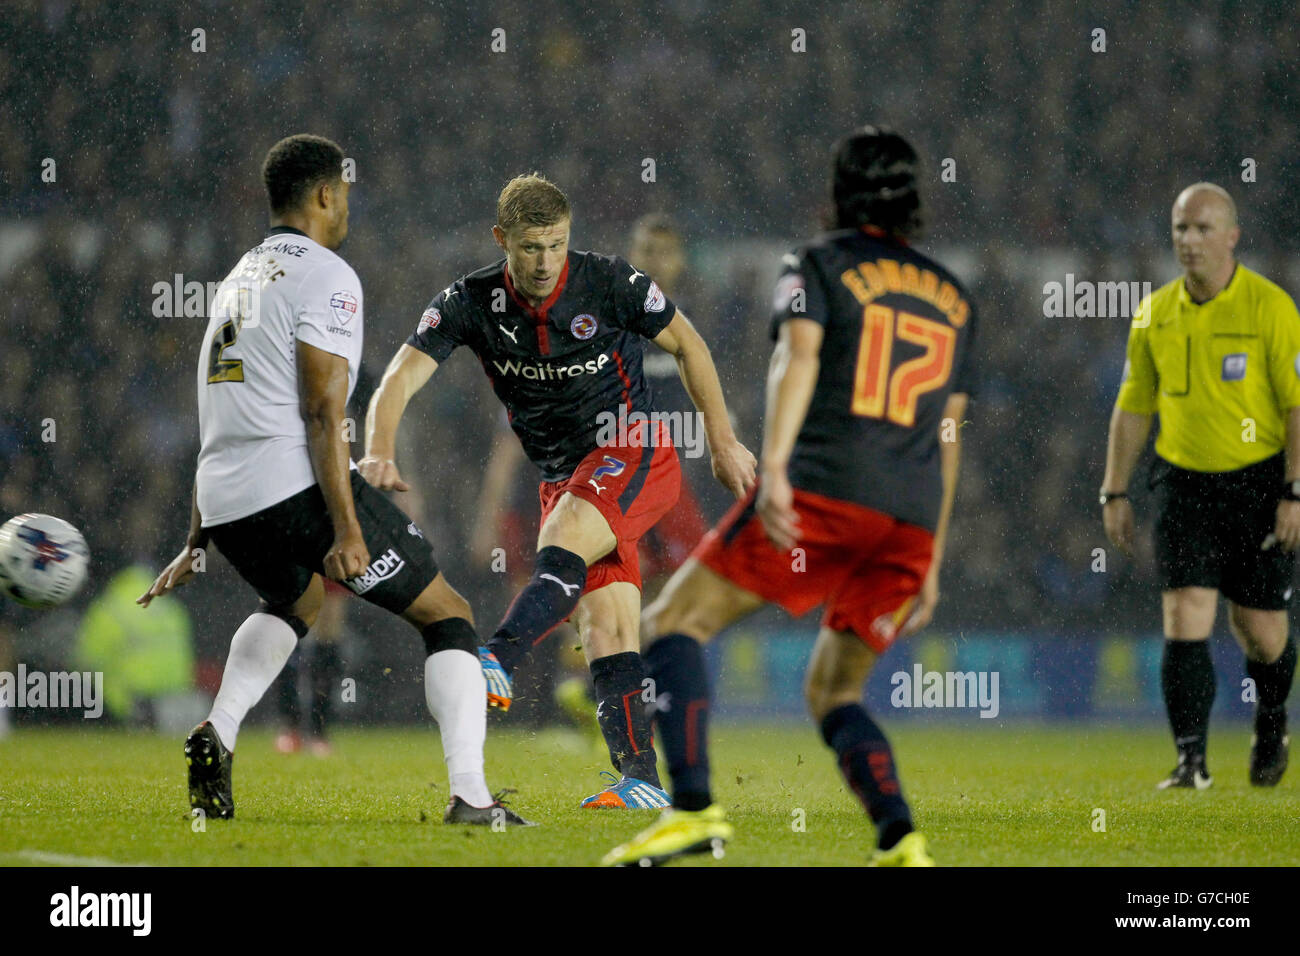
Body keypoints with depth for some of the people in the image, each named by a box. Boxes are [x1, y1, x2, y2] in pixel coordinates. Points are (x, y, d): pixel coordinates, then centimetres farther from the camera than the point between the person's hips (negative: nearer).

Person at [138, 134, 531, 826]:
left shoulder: (240, 277, 23)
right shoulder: (324, 276, -4)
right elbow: (322, 413, -14)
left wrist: (196, 543, 32)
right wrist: (346, 530, -18)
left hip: (223, 502, 8)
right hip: (297, 485, -8)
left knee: (296, 600, 37)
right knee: (446, 614, 3)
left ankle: (217, 735, 13)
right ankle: (470, 798, -11)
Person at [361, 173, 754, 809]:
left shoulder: (609, 283, -13)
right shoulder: (470, 303, -7)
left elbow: (687, 345, 2)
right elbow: (401, 379, -15)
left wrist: (723, 445, 4)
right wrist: (378, 453, -35)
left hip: (634, 454, -4)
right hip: (564, 480, 4)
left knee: (561, 545, -32)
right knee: (603, 627, -4)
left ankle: (499, 660, -51)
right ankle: (642, 778, -4)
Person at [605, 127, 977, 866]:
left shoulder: (818, 264, 9)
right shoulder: (955, 298, 24)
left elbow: (798, 357, -10)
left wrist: (773, 467, -23)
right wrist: (931, 563, 28)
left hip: (822, 492, -5)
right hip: (913, 520, 5)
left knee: (674, 623, 3)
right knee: (834, 692, 15)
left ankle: (694, 806, -17)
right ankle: (902, 840, -10)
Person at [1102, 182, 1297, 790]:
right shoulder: (1155, 314, 4)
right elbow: (1133, 406, 13)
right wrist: (1114, 493, 9)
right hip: (1183, 482, 3)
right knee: (1185, 620, -11)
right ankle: (1191, 761, -11)